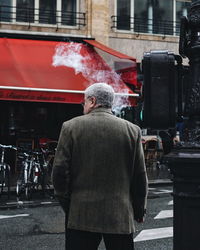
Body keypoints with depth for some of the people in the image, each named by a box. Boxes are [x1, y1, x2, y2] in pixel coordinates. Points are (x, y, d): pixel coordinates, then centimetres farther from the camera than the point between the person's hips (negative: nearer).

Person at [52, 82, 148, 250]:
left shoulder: (71, 127, -3)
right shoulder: (132, 130, 1)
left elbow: (60, 171, -3)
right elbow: (140, 177, 4)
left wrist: (66, 204, 9)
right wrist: (140, 211, 15)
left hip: (80, 215, -1)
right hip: (121, 217, 1)